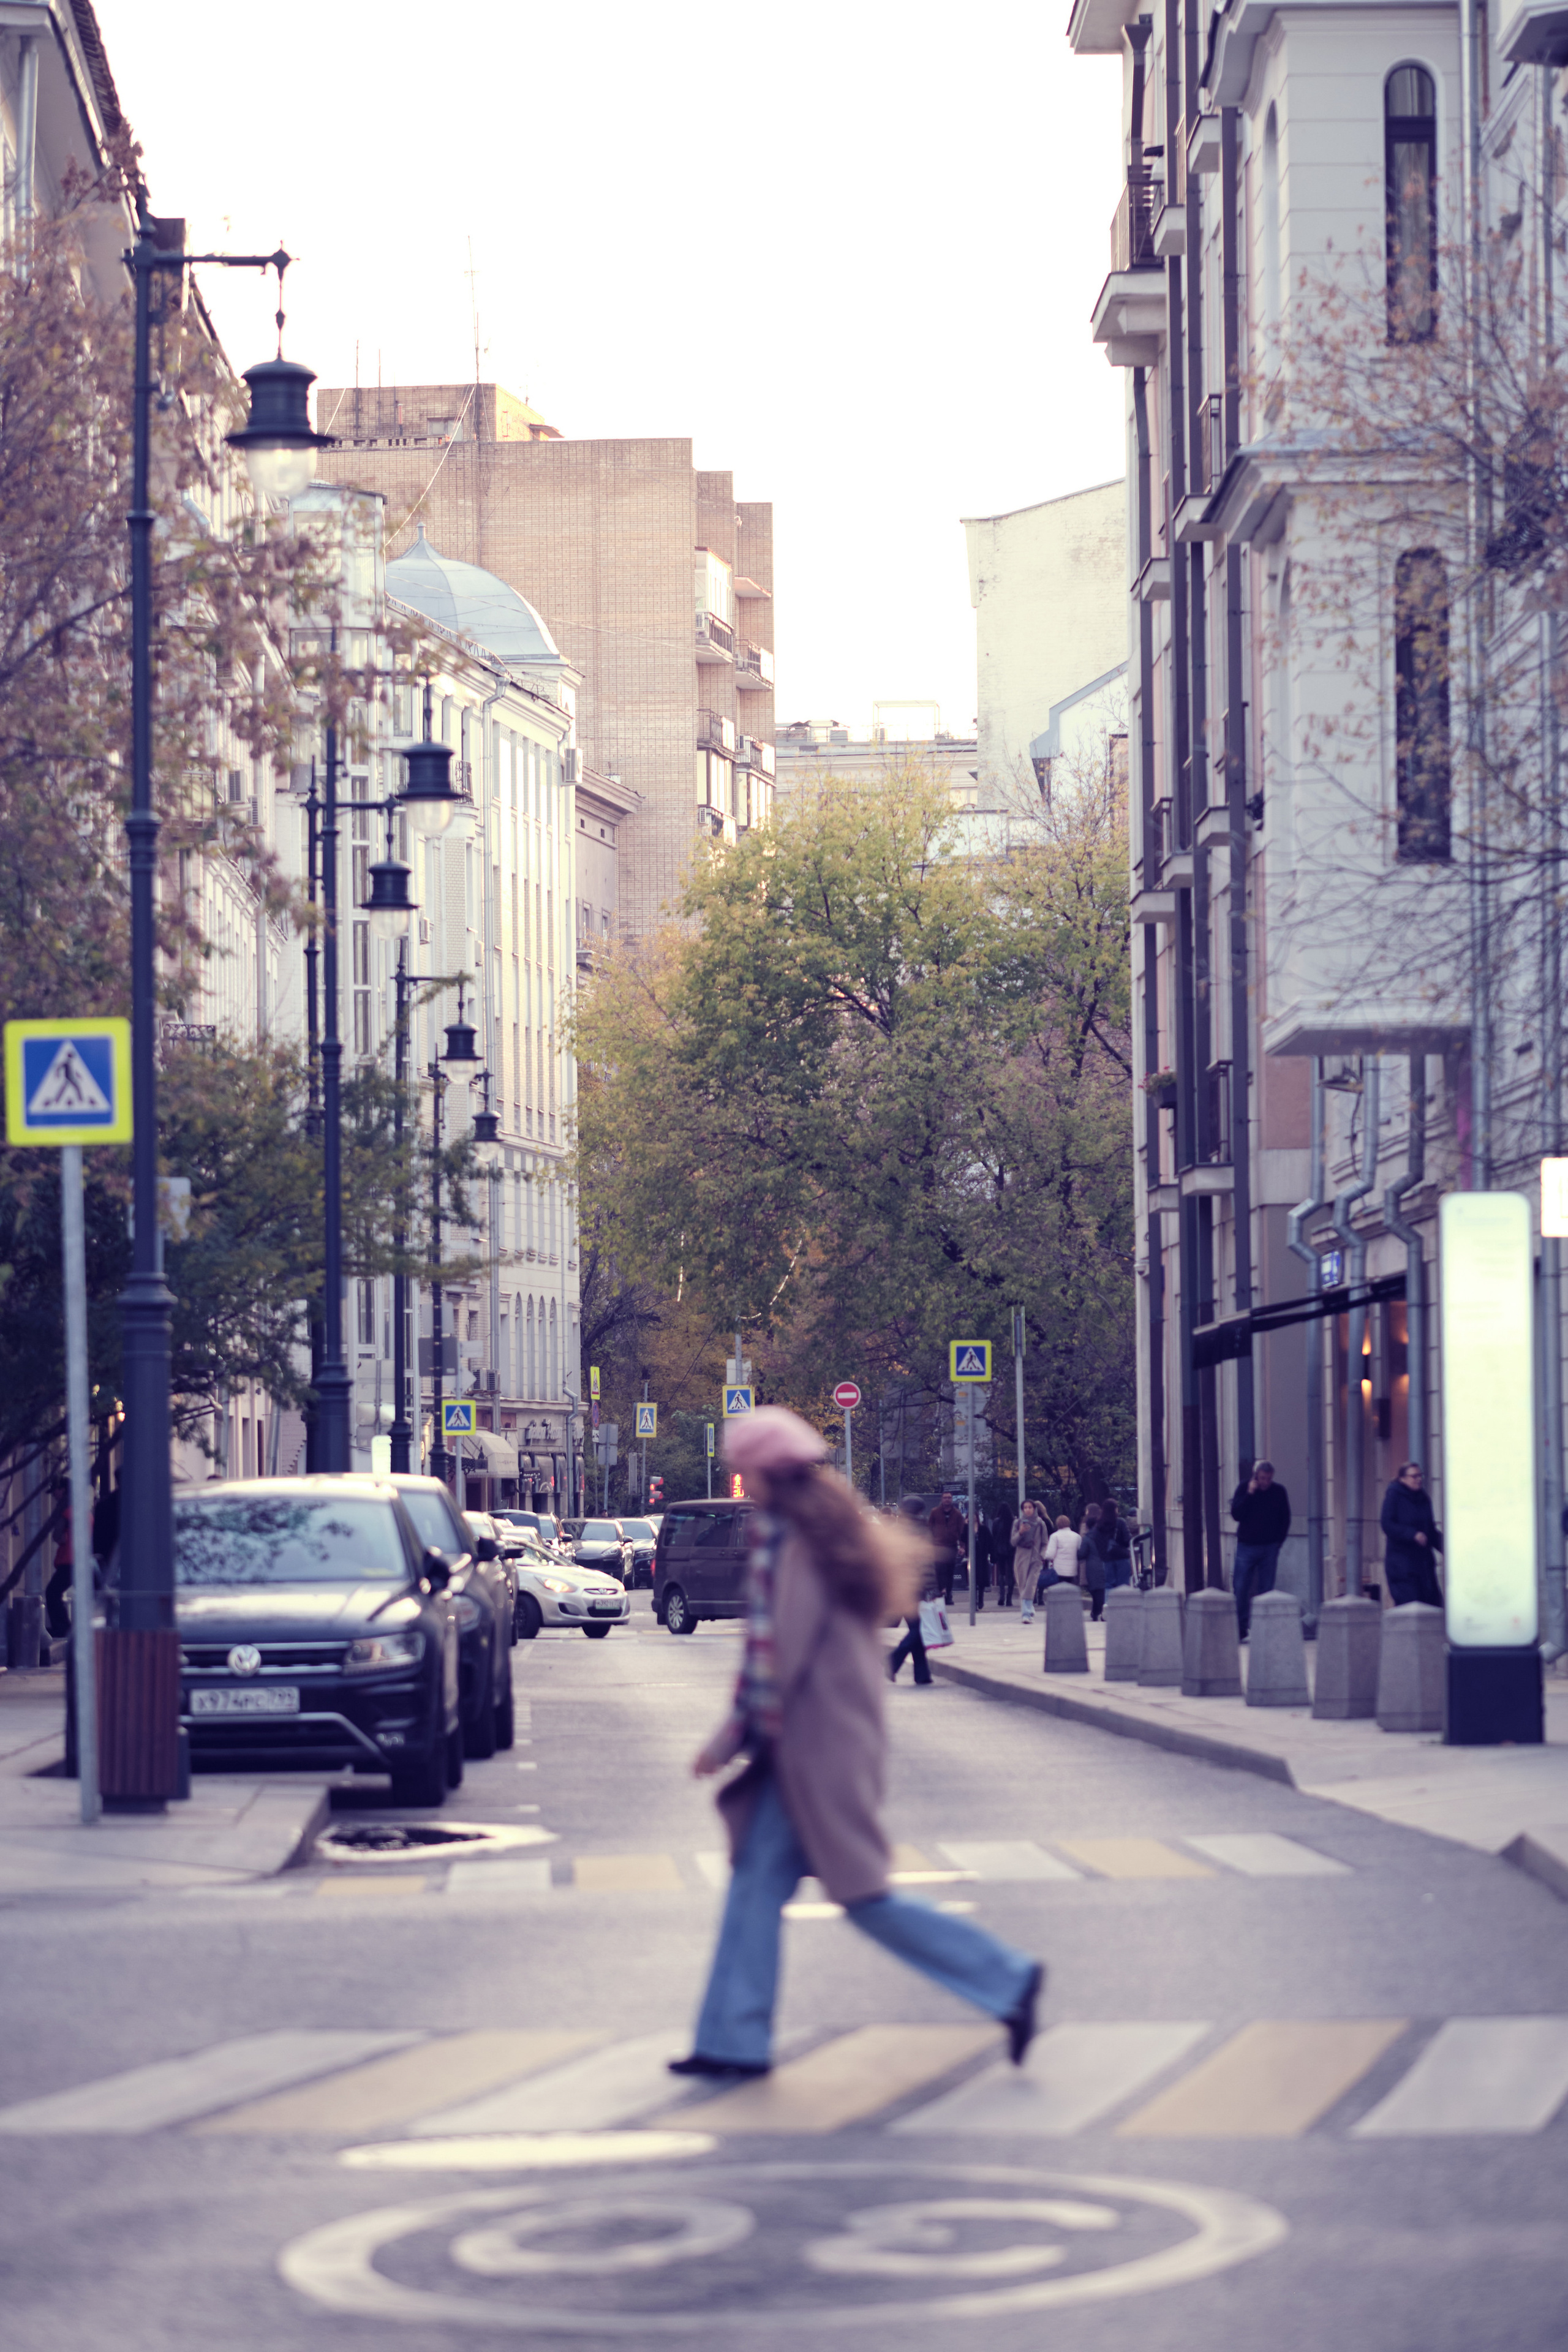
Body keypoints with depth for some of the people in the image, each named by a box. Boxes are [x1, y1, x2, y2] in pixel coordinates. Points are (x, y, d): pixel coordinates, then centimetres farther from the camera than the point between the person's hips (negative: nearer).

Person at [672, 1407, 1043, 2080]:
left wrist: (732, 1738, -9)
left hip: (816, 1747, -10)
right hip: (827, 1742, 10)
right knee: (757, 1880, 9)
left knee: (864, 1897, -3)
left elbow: (777, 1653, -19)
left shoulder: (790, 1543, -17)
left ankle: (1007, 1980, 1)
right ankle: (734, 2040, 11)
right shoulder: (834, 1530, 11)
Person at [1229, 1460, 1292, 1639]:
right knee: (1240, 1588, -5)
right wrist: (1249, 1494, -17)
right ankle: (1240, 1629, 1)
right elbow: (1236, 1514, -11)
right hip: (1247, 1546, -1)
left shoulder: (1279, 1492, 2)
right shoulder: (1244, 1489, -1)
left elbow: (1285, 1519, 10)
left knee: (1266, 1589, 0)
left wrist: (1278, 1541, 3)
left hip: (1270, 1548, 1)